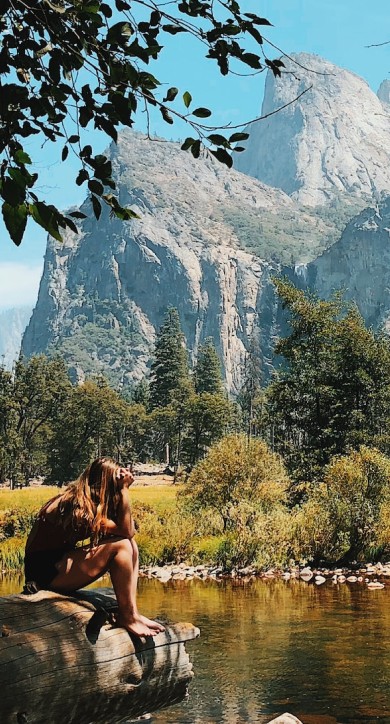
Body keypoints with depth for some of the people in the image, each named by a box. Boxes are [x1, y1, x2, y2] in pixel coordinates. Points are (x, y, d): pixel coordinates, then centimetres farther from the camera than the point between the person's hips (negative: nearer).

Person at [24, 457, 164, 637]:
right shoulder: (79, 506, -21)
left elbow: (127, 530, 1)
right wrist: (123, 489, -18)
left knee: (130, 545, -2)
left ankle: (133, 612, -8)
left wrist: (123, 488, -5)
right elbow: (126, 531, -21)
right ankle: (126, 617, -11)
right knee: (121, 545, -20)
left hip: (61, 560, 10)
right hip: (45, 570, -10)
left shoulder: (83, 499, 6)